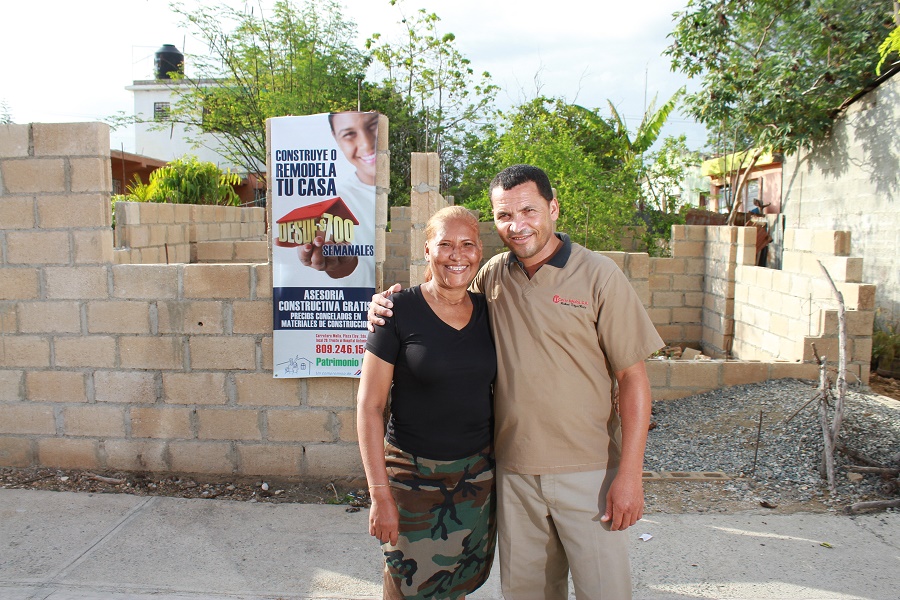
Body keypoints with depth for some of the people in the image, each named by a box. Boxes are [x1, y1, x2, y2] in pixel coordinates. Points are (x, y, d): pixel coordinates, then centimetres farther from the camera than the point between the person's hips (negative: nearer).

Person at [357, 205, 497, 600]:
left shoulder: (488, 312, 1)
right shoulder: (400, 311, -12)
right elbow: (369, 405, -10)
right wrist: (380, 494, -12)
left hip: (477, 474, 4)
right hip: (412, 475, -4)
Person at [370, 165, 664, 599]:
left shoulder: (599, 276, -9)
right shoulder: (492, 275, 3)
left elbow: (632, 376, -8)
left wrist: (629, 473, -12)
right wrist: (389, 307, -1)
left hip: (587, 468, -3)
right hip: (513, 466, 4)